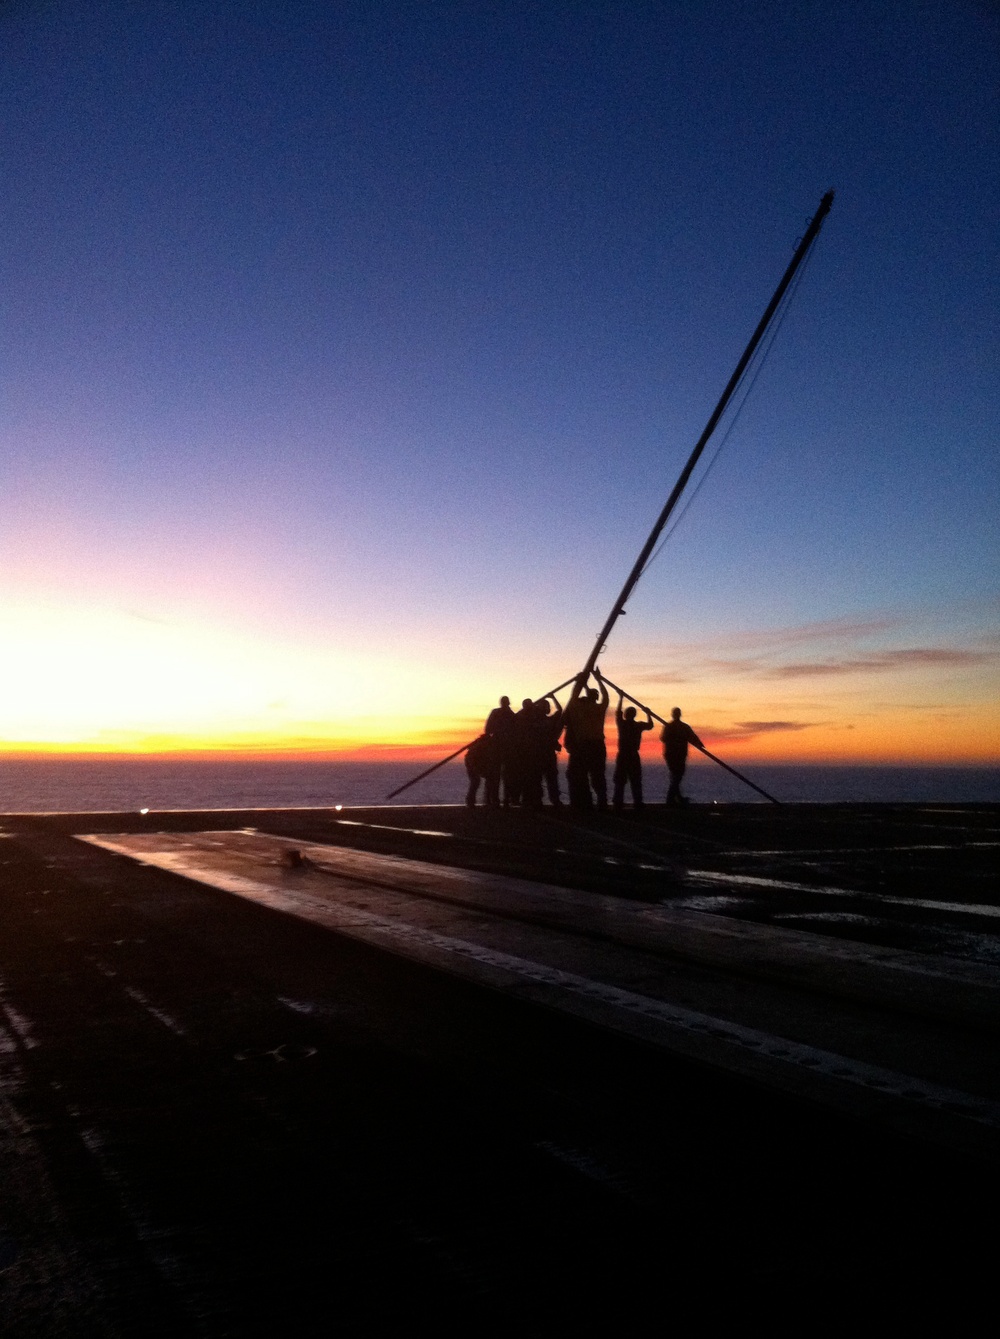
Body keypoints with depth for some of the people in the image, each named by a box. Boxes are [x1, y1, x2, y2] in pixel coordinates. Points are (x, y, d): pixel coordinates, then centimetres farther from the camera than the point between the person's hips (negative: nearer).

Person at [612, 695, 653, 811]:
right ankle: (637, 803, -1)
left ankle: (618, 803, -4)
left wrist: (621, 698, 25)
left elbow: (617, 713, 17)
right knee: (635, 781, 5)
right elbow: (650, 725, 17)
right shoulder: (638, 725, 0)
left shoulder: (621, 724, -1)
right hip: (634, 756, 0)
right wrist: (648, 713, 29)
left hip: (622, 755, 0)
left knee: (620, 781, 2)